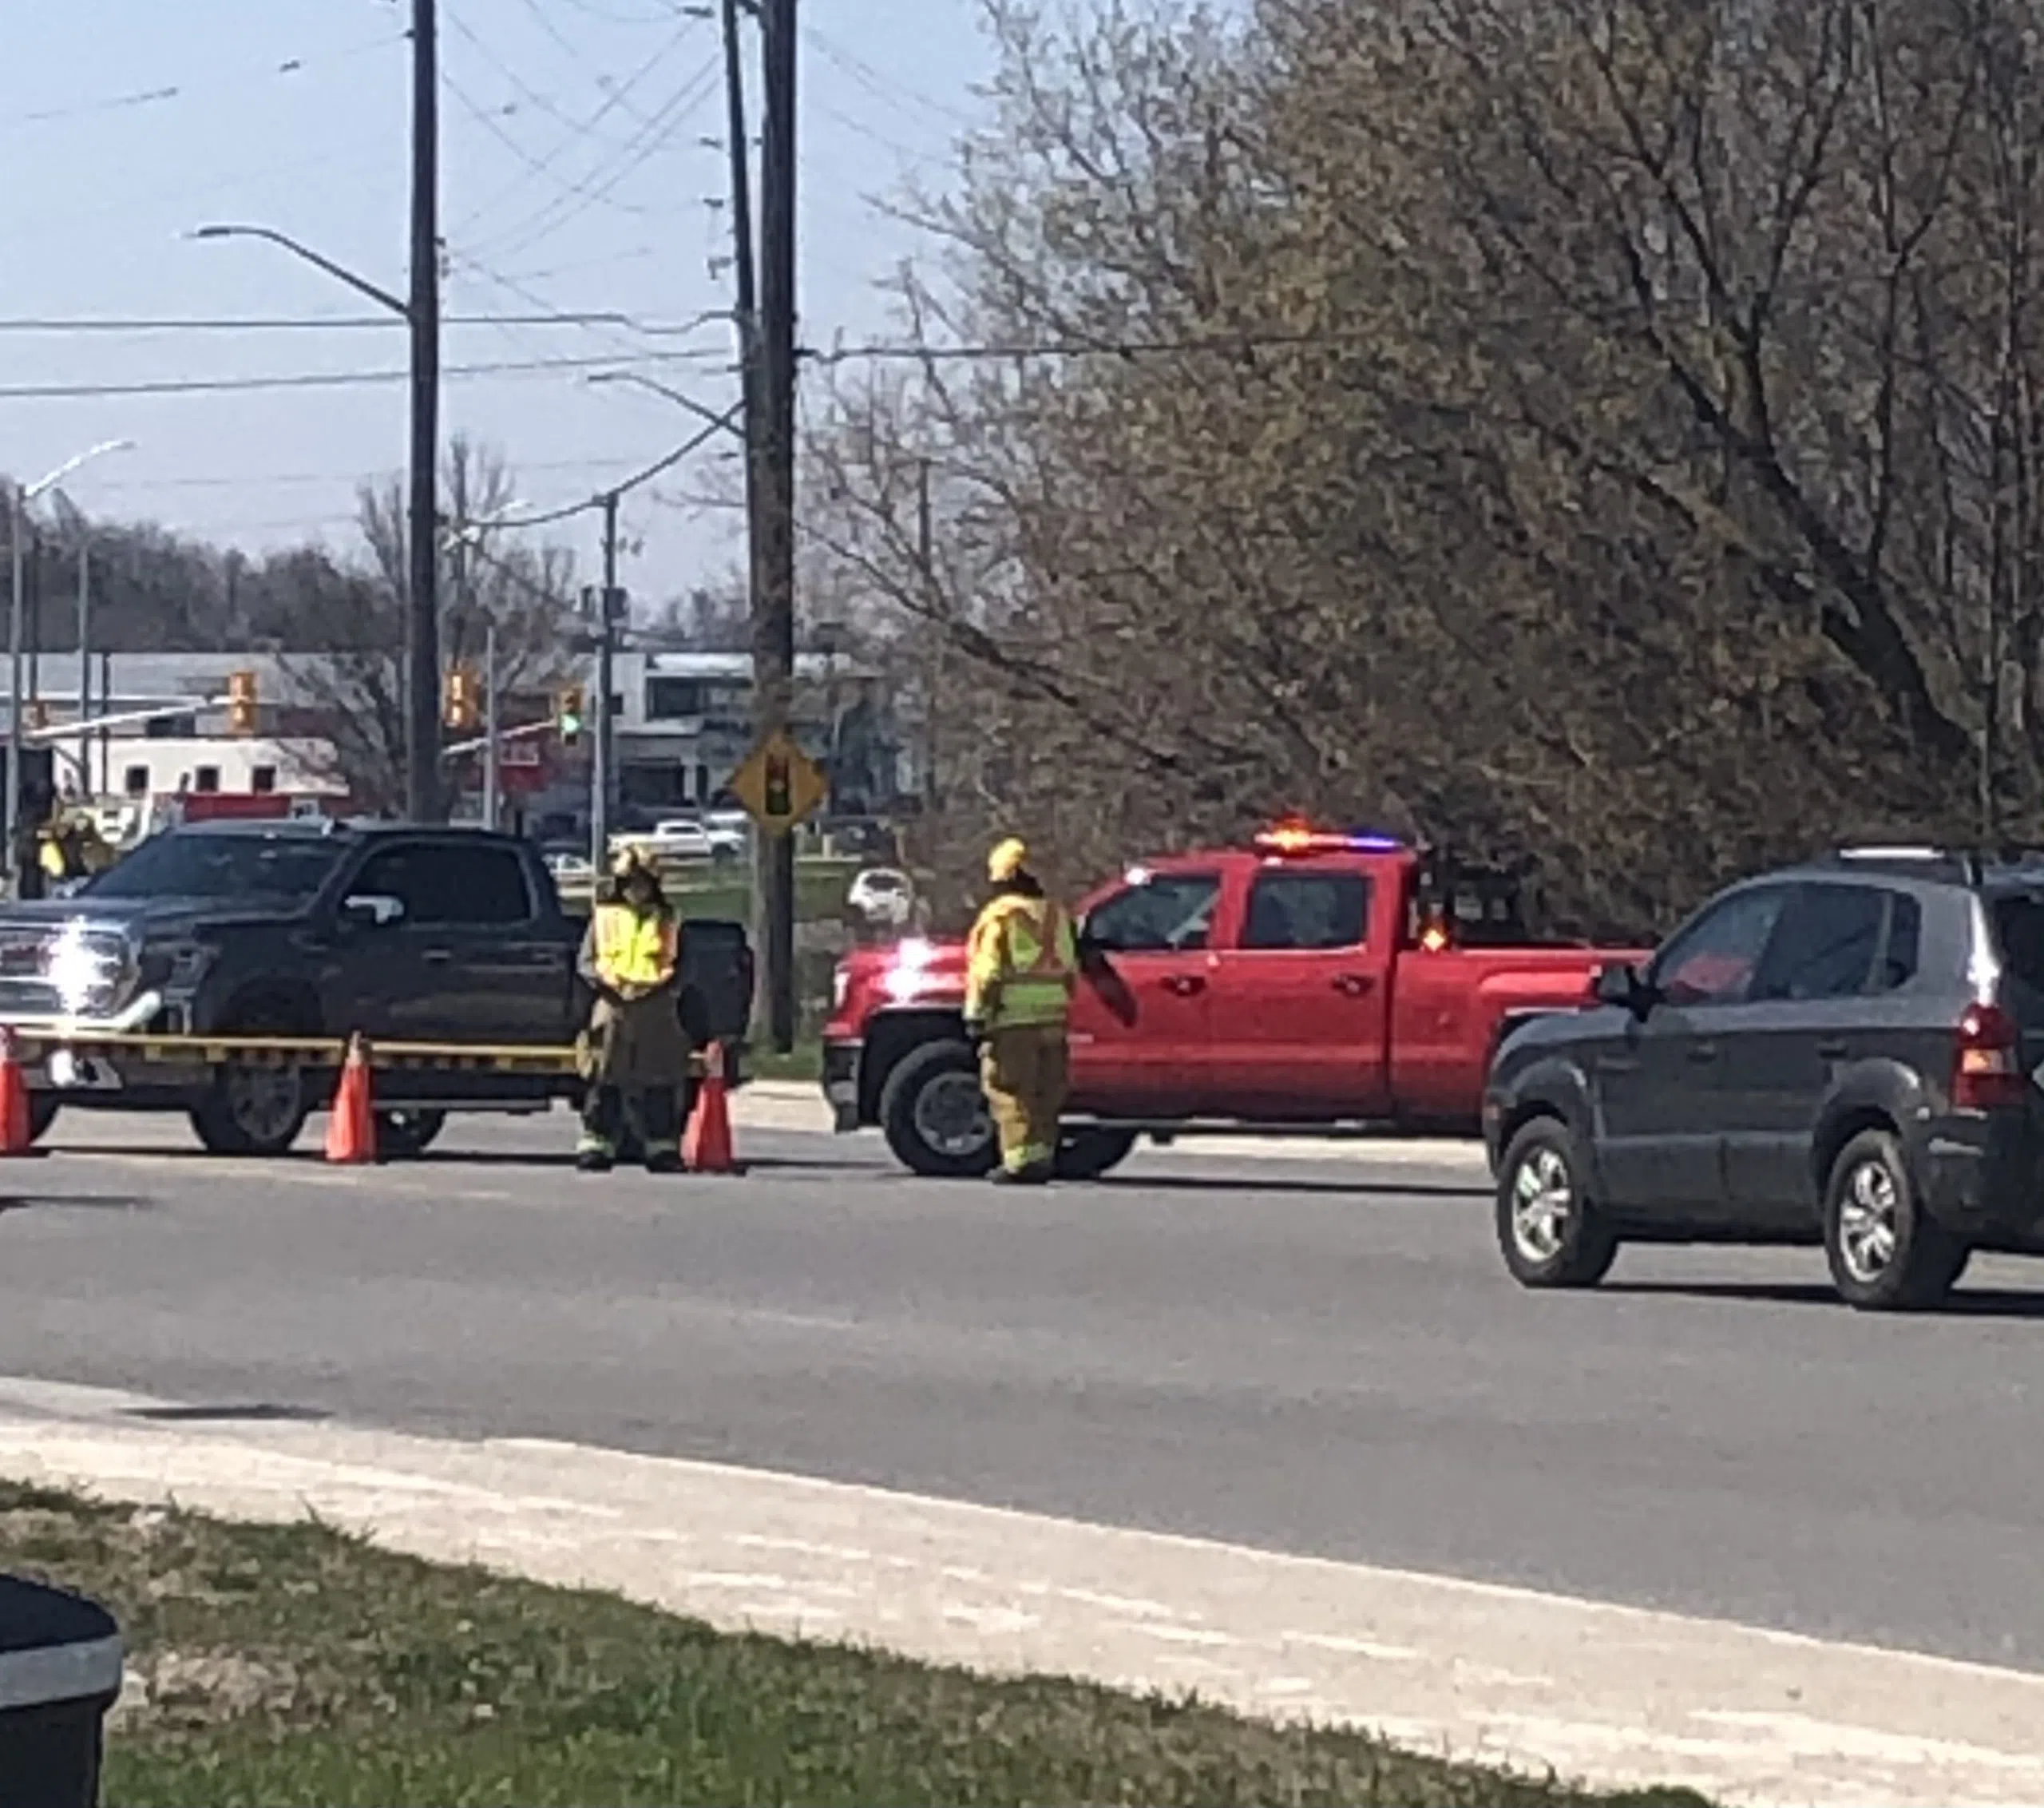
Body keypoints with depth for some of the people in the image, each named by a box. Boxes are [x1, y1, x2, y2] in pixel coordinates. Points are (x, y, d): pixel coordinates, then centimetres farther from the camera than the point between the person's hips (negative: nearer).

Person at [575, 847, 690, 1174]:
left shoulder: (667, 920, 14)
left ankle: (663, 1150, 4)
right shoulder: (604, 916, 12)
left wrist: (665, 985, -4)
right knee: (604, 1085, -3)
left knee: (660, 1086, 0)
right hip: (612, 1007, -1)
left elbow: (680, 965, 15)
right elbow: (585, 962, 10)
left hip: (656, 1012, 1)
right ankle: (596, 1147, -1)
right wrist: (604, 979, -10)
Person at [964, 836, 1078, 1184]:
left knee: (1010, 1093, -5)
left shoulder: (1000, 915, -6)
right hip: (1052, 1018, 7)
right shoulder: (1055, 915, 15)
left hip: (1013, 1020, -7)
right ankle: (1042, 1156, 12)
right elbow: (1070, 971, 20)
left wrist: (976, 1015, -7)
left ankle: (1020, 1159, -10)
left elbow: (986, 972, -10)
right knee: (1045, 1095, 11)